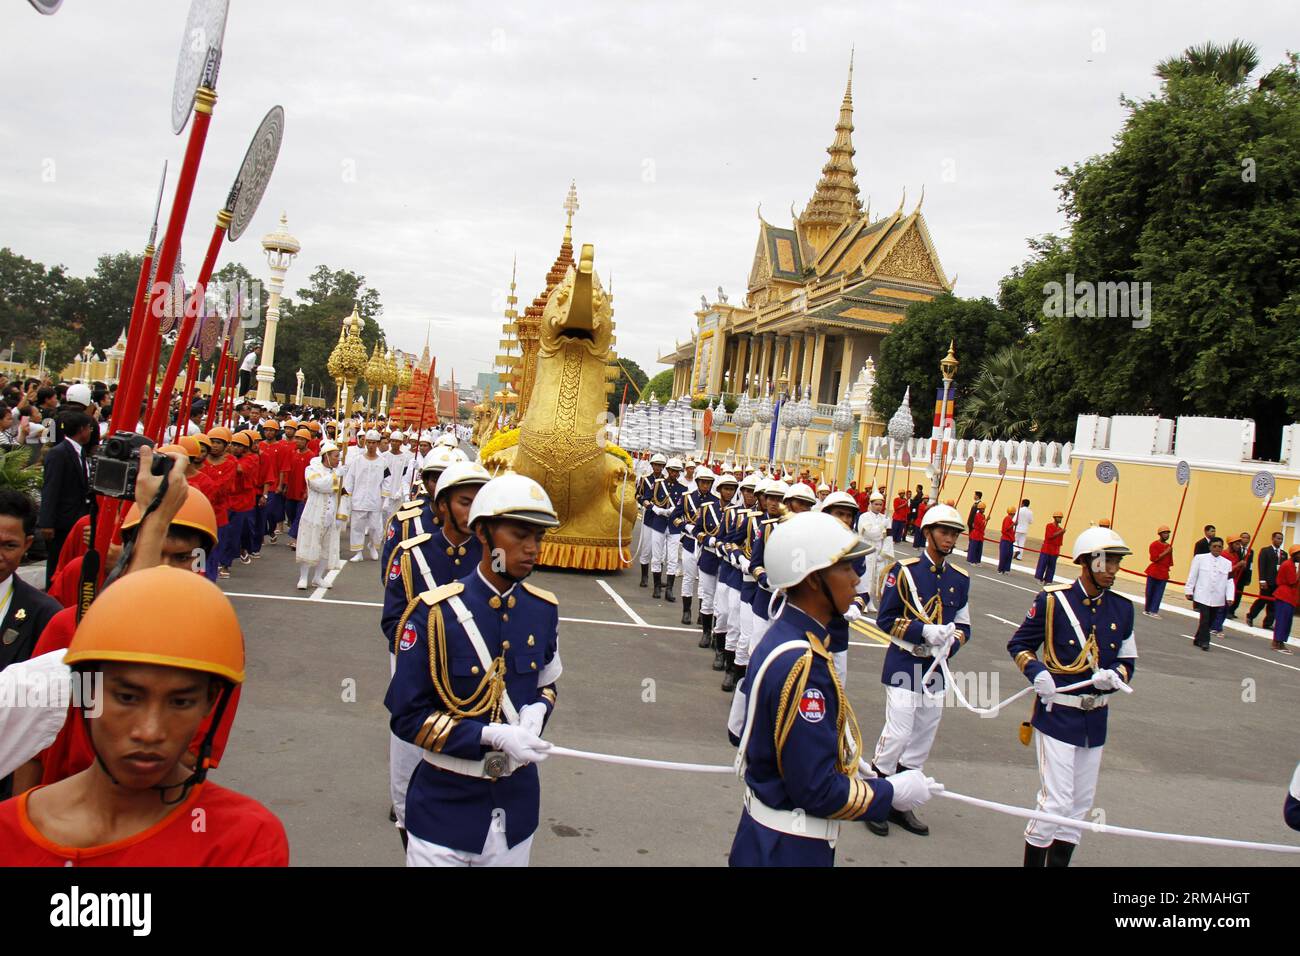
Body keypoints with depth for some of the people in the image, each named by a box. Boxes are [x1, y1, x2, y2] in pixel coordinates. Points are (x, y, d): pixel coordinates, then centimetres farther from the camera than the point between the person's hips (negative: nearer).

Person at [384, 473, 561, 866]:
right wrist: (492, 736, -22)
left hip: (517, 802, 4)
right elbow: (407, 717, -12)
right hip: (446, 805, -4)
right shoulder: (434, 614, -15)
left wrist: (537, 711, -9)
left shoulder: (544, 609, -1)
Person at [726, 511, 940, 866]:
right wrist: (893, 793, -11)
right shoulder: (801, 666, -28)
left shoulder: (782, 636, 0)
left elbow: (740, 730, 9)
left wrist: (842, 759, 10)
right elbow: (817, 791, -26)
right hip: (785, 849, -9)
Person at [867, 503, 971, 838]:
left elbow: (963, 625, 10)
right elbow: (885, 620, -9)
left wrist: (949, 642, -11)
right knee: (898, 734, -9)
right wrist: (924, 631, -20)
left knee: (923, 739, 11)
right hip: (903, 664, -6)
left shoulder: (960, 579, 6)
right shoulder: (905, 570, -9)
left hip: (936, 669, 6)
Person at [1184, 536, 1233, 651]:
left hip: (1217, 598, 3)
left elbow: (1229, 581, 3)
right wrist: (1189, 591, 2)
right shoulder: (1200, 558, 0)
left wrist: (1229, 597, -5)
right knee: (1205, 619, -10)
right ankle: (1204, 641, -2)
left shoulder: (1227, 563, 6)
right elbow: (1192, 576, 2)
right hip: (1203, 596, -3)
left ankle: (1198, 639, 23)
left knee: (1211, 620, 9)